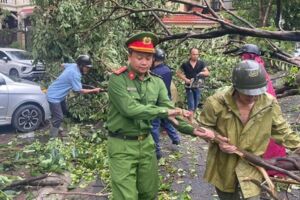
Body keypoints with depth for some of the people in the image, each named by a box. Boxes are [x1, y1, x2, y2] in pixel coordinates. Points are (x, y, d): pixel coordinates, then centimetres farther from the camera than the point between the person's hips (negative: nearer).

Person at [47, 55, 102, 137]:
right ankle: (53, 138, 5)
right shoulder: (75, 74, -31)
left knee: (64, 111, 25)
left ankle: (56, 128, 45)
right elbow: (80, 90, -25)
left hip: (59, 95, 10)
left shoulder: (73, 65, -5)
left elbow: (63, 65, 18)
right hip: (54, 96, -10)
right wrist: (94, 90, -17)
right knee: (58, 118, -8)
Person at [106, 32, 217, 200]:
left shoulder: (157, 83, 3)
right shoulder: (117, 80, -14)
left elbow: (171, 111, -3)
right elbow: (129, 109, -26)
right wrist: (164, 111, -23)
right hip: (122, 145, -5)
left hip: (146, 143, 5)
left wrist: (192, 130, -18)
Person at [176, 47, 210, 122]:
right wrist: (186, 79, -10)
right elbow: (178, 73, 4)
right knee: (191, 105, -8)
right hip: (189, 87, -3)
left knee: (196, 105, 14)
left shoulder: (201, 63, -1)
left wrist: (203, 73, -29)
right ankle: (191, 121, -6)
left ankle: (191, 117, 32)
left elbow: (207, 73, -6)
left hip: (198, 87, 3)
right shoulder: (185, 64, -4)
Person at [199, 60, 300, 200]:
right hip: (223, 164, 0)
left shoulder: (269, 103, -13)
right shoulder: (216, 102, -21)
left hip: (251, 165, 1)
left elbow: (282, 131, 1)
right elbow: (204, 127, -6)